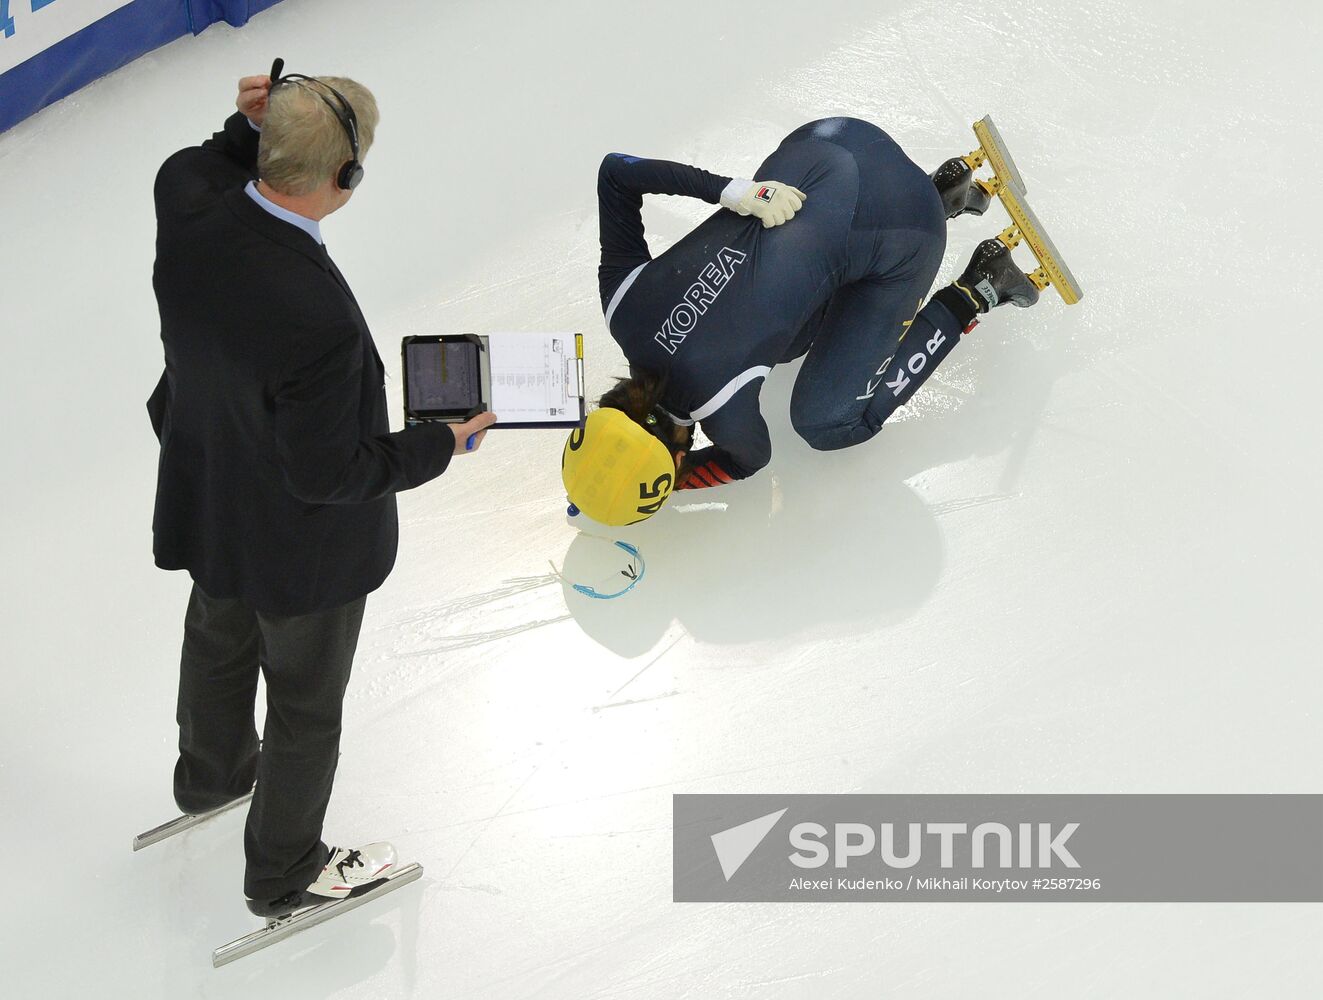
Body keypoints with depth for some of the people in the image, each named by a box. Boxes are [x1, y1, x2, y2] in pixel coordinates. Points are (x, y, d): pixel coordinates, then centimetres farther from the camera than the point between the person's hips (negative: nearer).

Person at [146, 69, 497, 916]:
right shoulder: (317, 319, -43)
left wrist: (250, 128, -11)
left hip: (206, 505, 7)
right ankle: (284, 872, 45)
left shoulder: (184, 204, -23)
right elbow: (331, 473, -29)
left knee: (219, 641, 35)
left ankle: (212, 774, 66)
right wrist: (445, 445, -18)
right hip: (302, 545, -7)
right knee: (305, 703, 21)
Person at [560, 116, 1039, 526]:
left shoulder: (723, 410, -25)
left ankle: (974, 293, 17)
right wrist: (732, 189, -11)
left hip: (901, 234, -6)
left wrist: (673, 479, 0)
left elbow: (752, 458, 0)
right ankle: (944, 192, 28)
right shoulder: (623, 302, -10)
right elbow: (616, 171, -3)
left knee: (830, 423, 6)